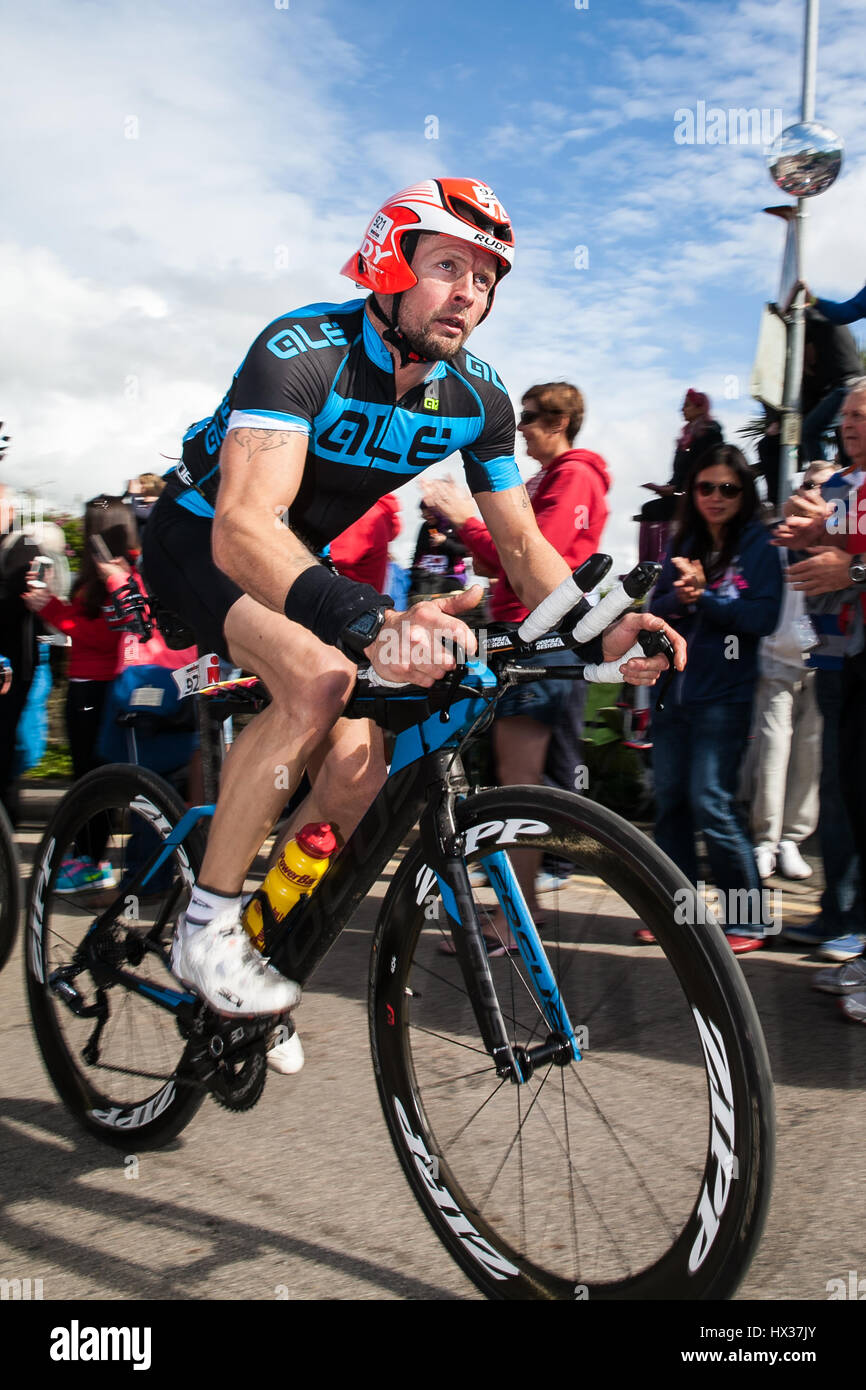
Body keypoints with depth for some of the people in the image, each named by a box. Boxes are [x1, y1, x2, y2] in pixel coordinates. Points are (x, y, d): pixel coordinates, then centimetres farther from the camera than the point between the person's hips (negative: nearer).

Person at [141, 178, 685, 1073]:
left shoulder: (477, 397, -10)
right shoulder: (303, 351, -30)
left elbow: (521, 541, -7)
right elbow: (244, 526, -44)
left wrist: (599, 629, -26)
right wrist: (369, 624, -60)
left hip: (302, 562, 6)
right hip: (199, 540, -6)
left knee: (359, 773, -12)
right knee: (320, 679, -34)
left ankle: (259, 941, 14)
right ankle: (206, 927, -18)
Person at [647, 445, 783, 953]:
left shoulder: (759, 545, -2)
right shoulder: (685, 544, 13)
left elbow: (764, 617, -11)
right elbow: (657, 607, 8)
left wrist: (703, 597, -17)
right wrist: (679, 596, -13)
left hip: (724, 696, -6)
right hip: (674, 689, 6)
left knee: (711, 805, -10)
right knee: (671, 802, 8)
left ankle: (749, 918, 4)